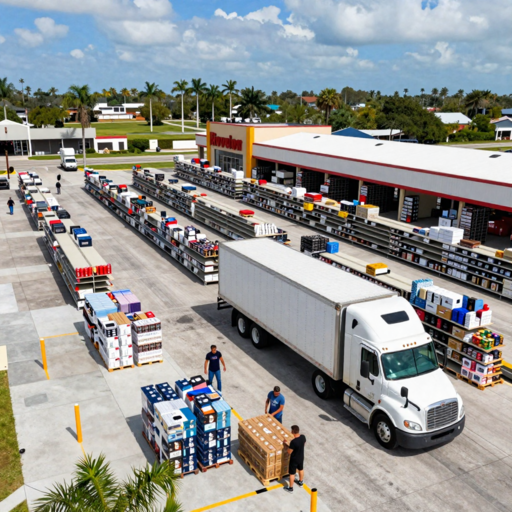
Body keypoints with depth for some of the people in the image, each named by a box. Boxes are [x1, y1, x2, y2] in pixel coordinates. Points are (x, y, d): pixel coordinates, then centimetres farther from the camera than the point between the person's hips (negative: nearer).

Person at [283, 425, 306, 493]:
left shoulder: (293, 442, -38)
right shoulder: (303, 437, -18)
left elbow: (289, 452, -25)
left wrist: (286, 445, -9)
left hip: (294, 459, -6)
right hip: (301, 457, 6)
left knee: (292, 473, 14)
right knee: (301, 469, 29)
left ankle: (290, 488, 31)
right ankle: (301, 482, 52)